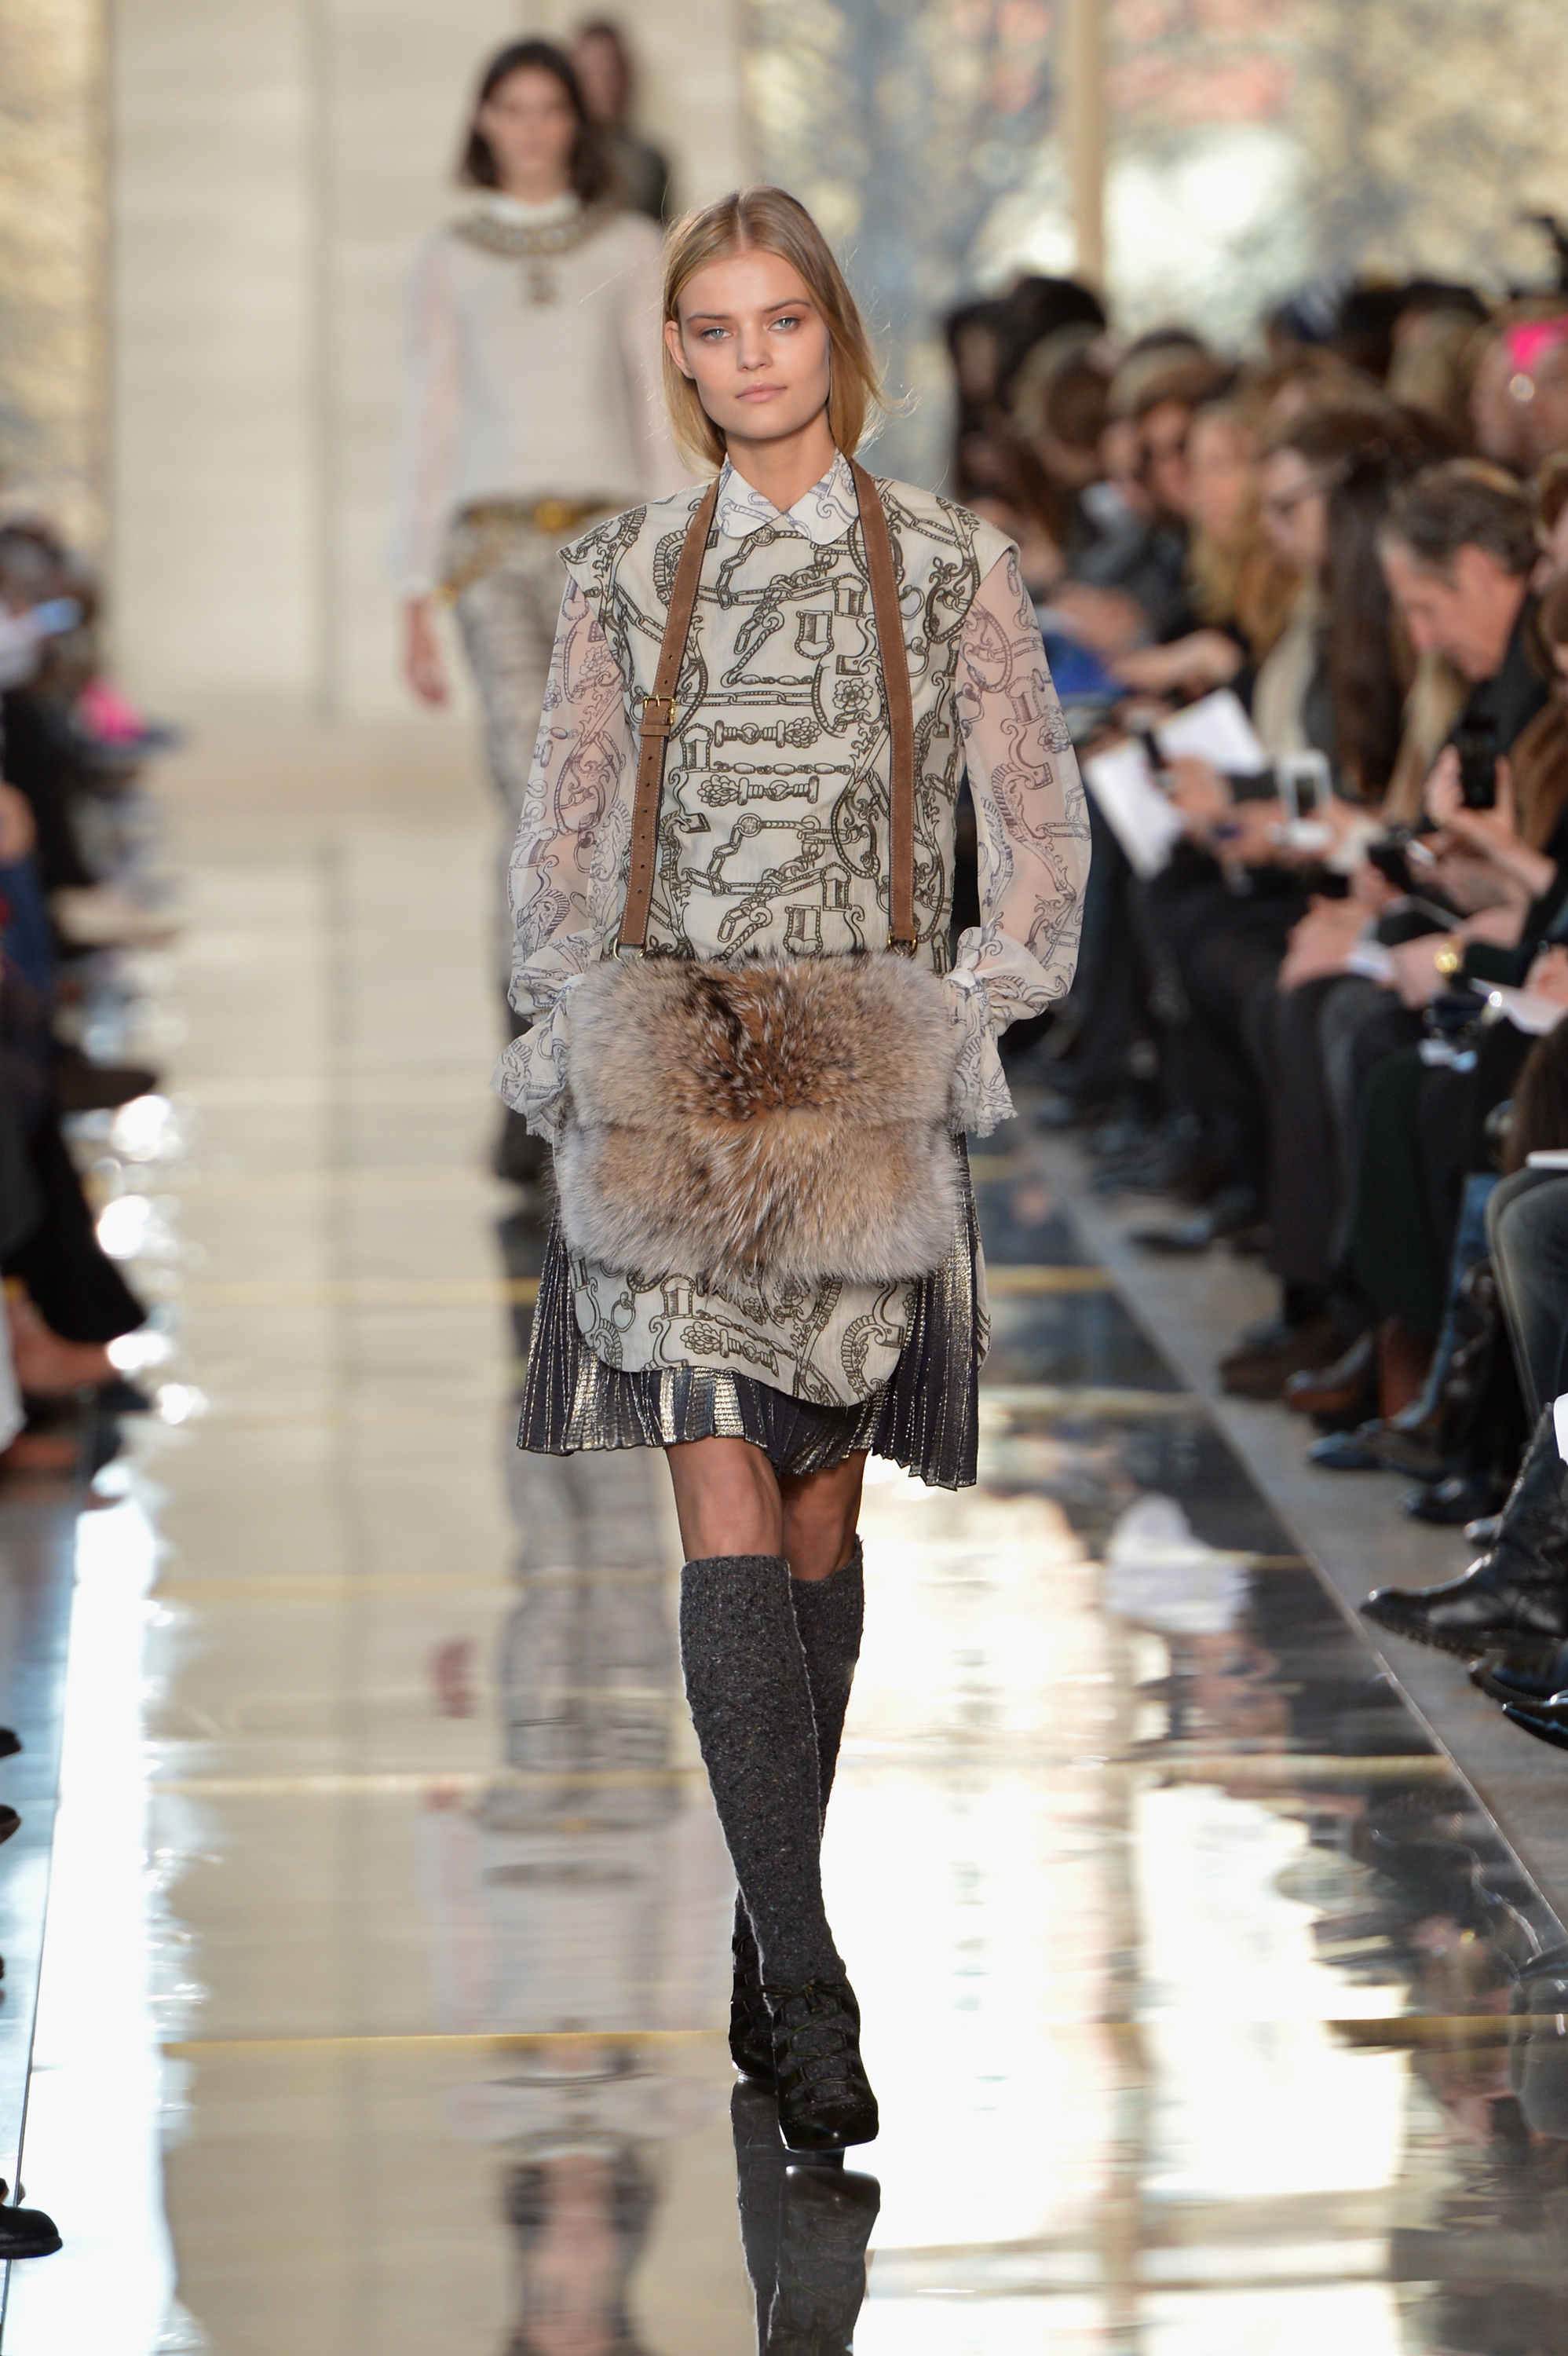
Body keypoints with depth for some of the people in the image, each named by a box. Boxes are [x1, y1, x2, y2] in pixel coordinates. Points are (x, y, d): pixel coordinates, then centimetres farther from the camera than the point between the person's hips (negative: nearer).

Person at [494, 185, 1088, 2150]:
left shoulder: (949, 569, 6)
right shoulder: (623, 574, 9)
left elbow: (1040, 838, 6)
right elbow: (558, 843, 11)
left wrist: (958, 1017, -6)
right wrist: (581, 1027, -2)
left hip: (867, 1093, 0)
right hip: (665, 1086, 0)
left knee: (819, 1516, 5)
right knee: (726, 1516, -11)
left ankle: (769, 1932, 20)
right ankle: (805, 1987, -16)